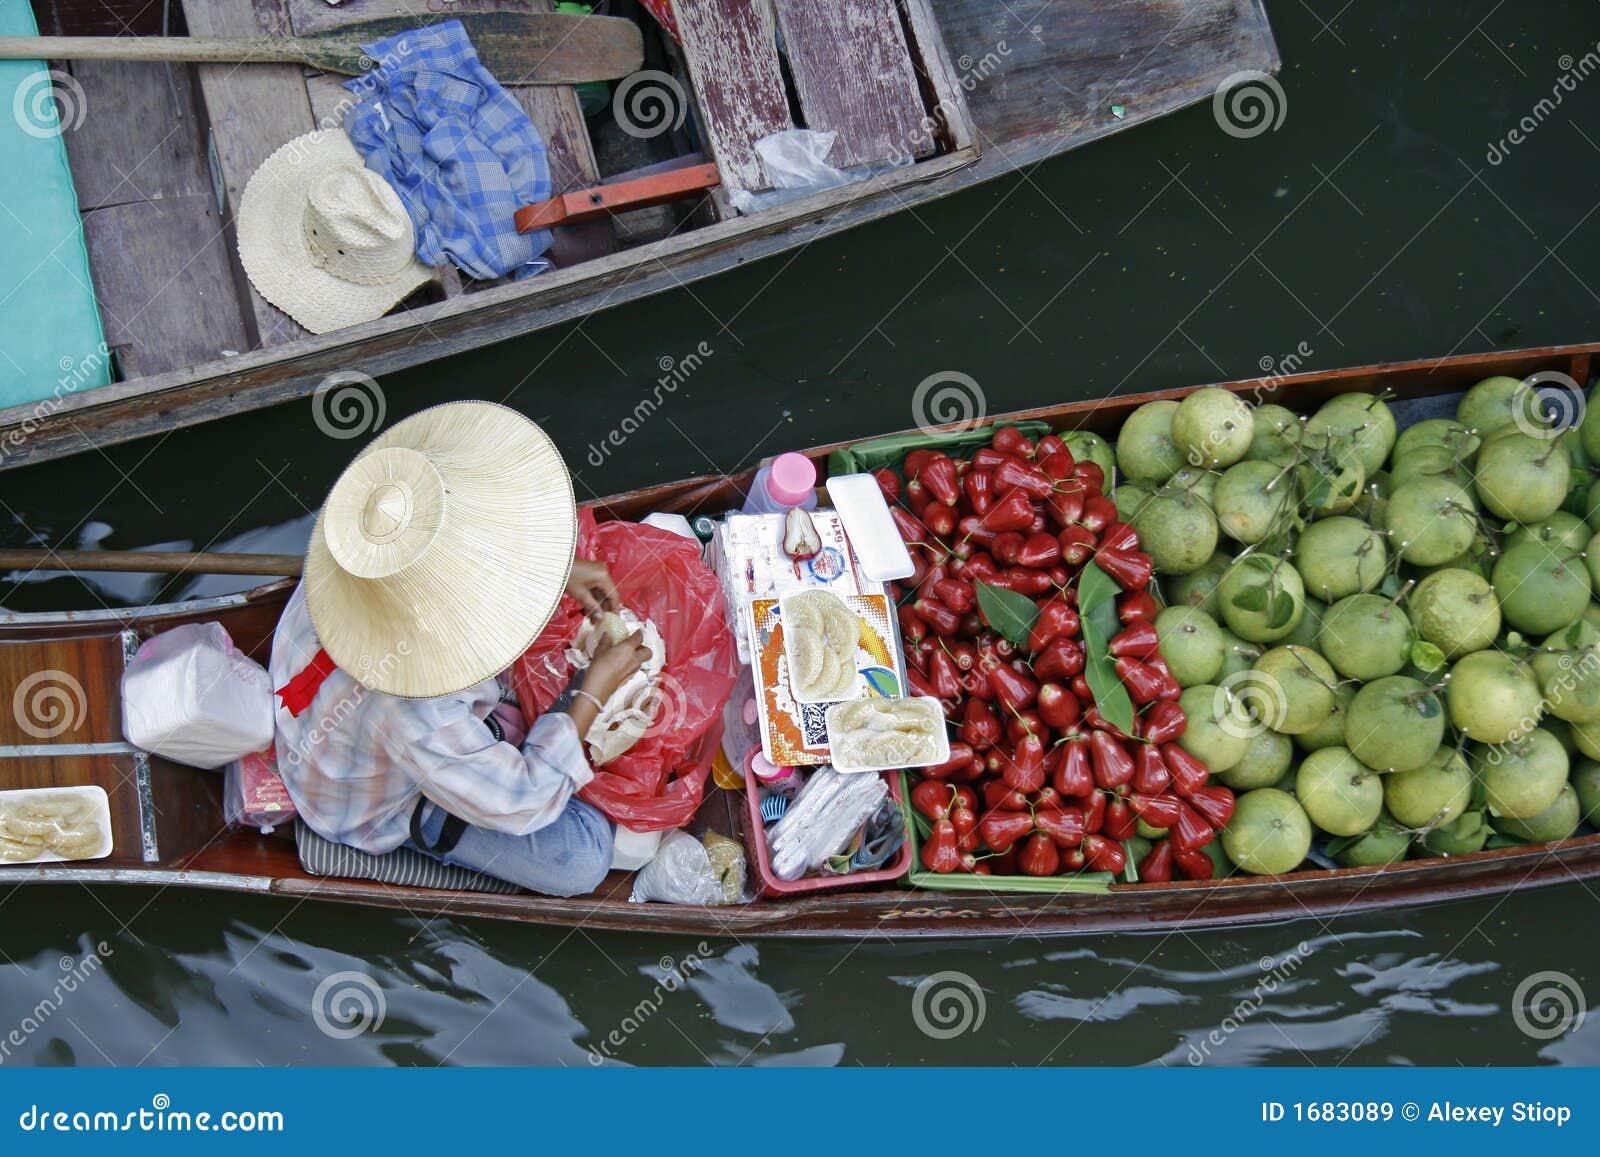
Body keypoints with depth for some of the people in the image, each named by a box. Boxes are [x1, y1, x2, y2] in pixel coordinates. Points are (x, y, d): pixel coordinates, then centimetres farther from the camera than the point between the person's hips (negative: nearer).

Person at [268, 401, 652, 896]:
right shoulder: (420, 720, -48)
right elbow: (519, 803, -29)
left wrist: (558, 568, -13)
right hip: (388, 802, -6)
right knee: (581, 859, -9)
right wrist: (594, 692, -21)